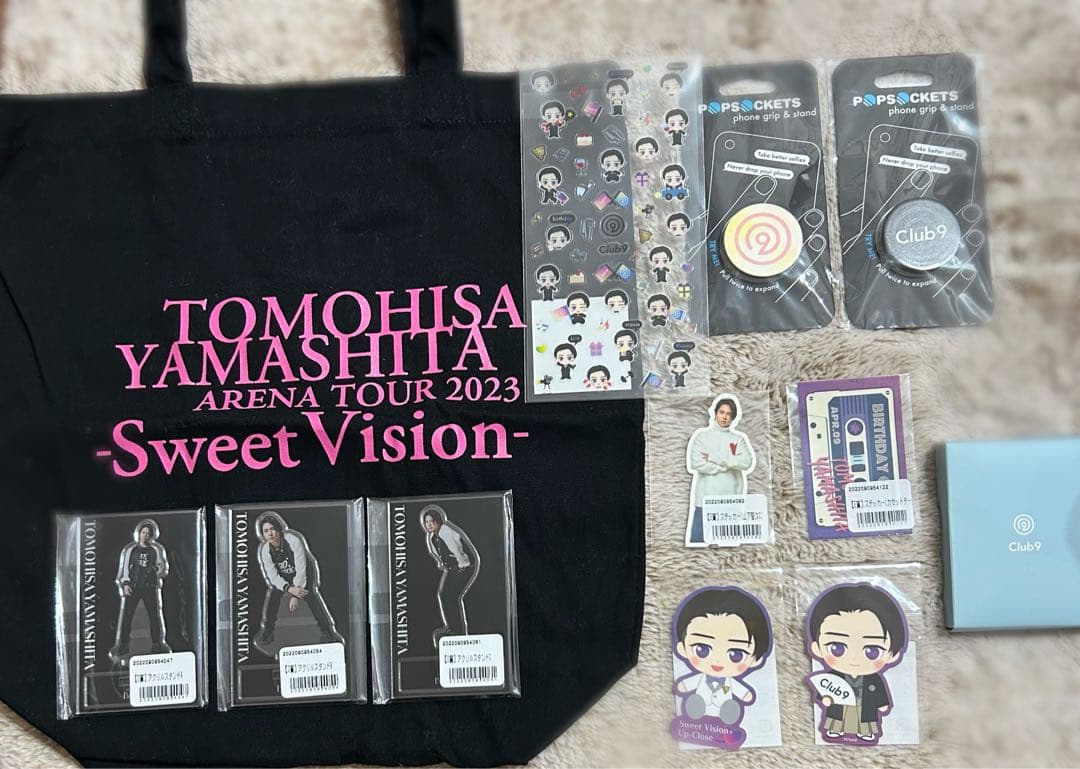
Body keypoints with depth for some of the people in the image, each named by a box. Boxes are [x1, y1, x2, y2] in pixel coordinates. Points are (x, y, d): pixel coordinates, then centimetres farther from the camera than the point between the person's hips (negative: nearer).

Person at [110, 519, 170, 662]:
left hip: (151, 587, 1)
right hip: (132, 587, -1)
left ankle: (159, 645, 10)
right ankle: (121, 647, 1)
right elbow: (123, 567, 6)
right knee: (126, 615, -6)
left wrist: (160, 569, -13)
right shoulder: (129, 549, 8)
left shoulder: (157, 549, 9)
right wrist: (125, 583, -6)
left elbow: (164, 567, 10)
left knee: (156, 616, 0)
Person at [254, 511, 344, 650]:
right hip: (282, 575, 4)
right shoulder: (263, 550, -20)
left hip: (305, 572, -4)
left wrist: (296, 596, -35)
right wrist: (289, 588, -36)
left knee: (311, 592, -22)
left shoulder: (294, 539, -33)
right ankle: (266, 630, 7)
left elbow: (301, 569, -32)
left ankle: (328, 630, -13)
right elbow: (272, 576, -20)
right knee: (272, 593, -14)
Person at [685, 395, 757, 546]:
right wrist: (729, 464, -5)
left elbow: (747, 462, -6)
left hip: (732, 499, 1)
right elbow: (698, 464, -8)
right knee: (700, 539, -4)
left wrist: (714, 458, -8)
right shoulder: (702, 435, 6)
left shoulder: (739, 438, 11)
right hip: (706, 498, -1)